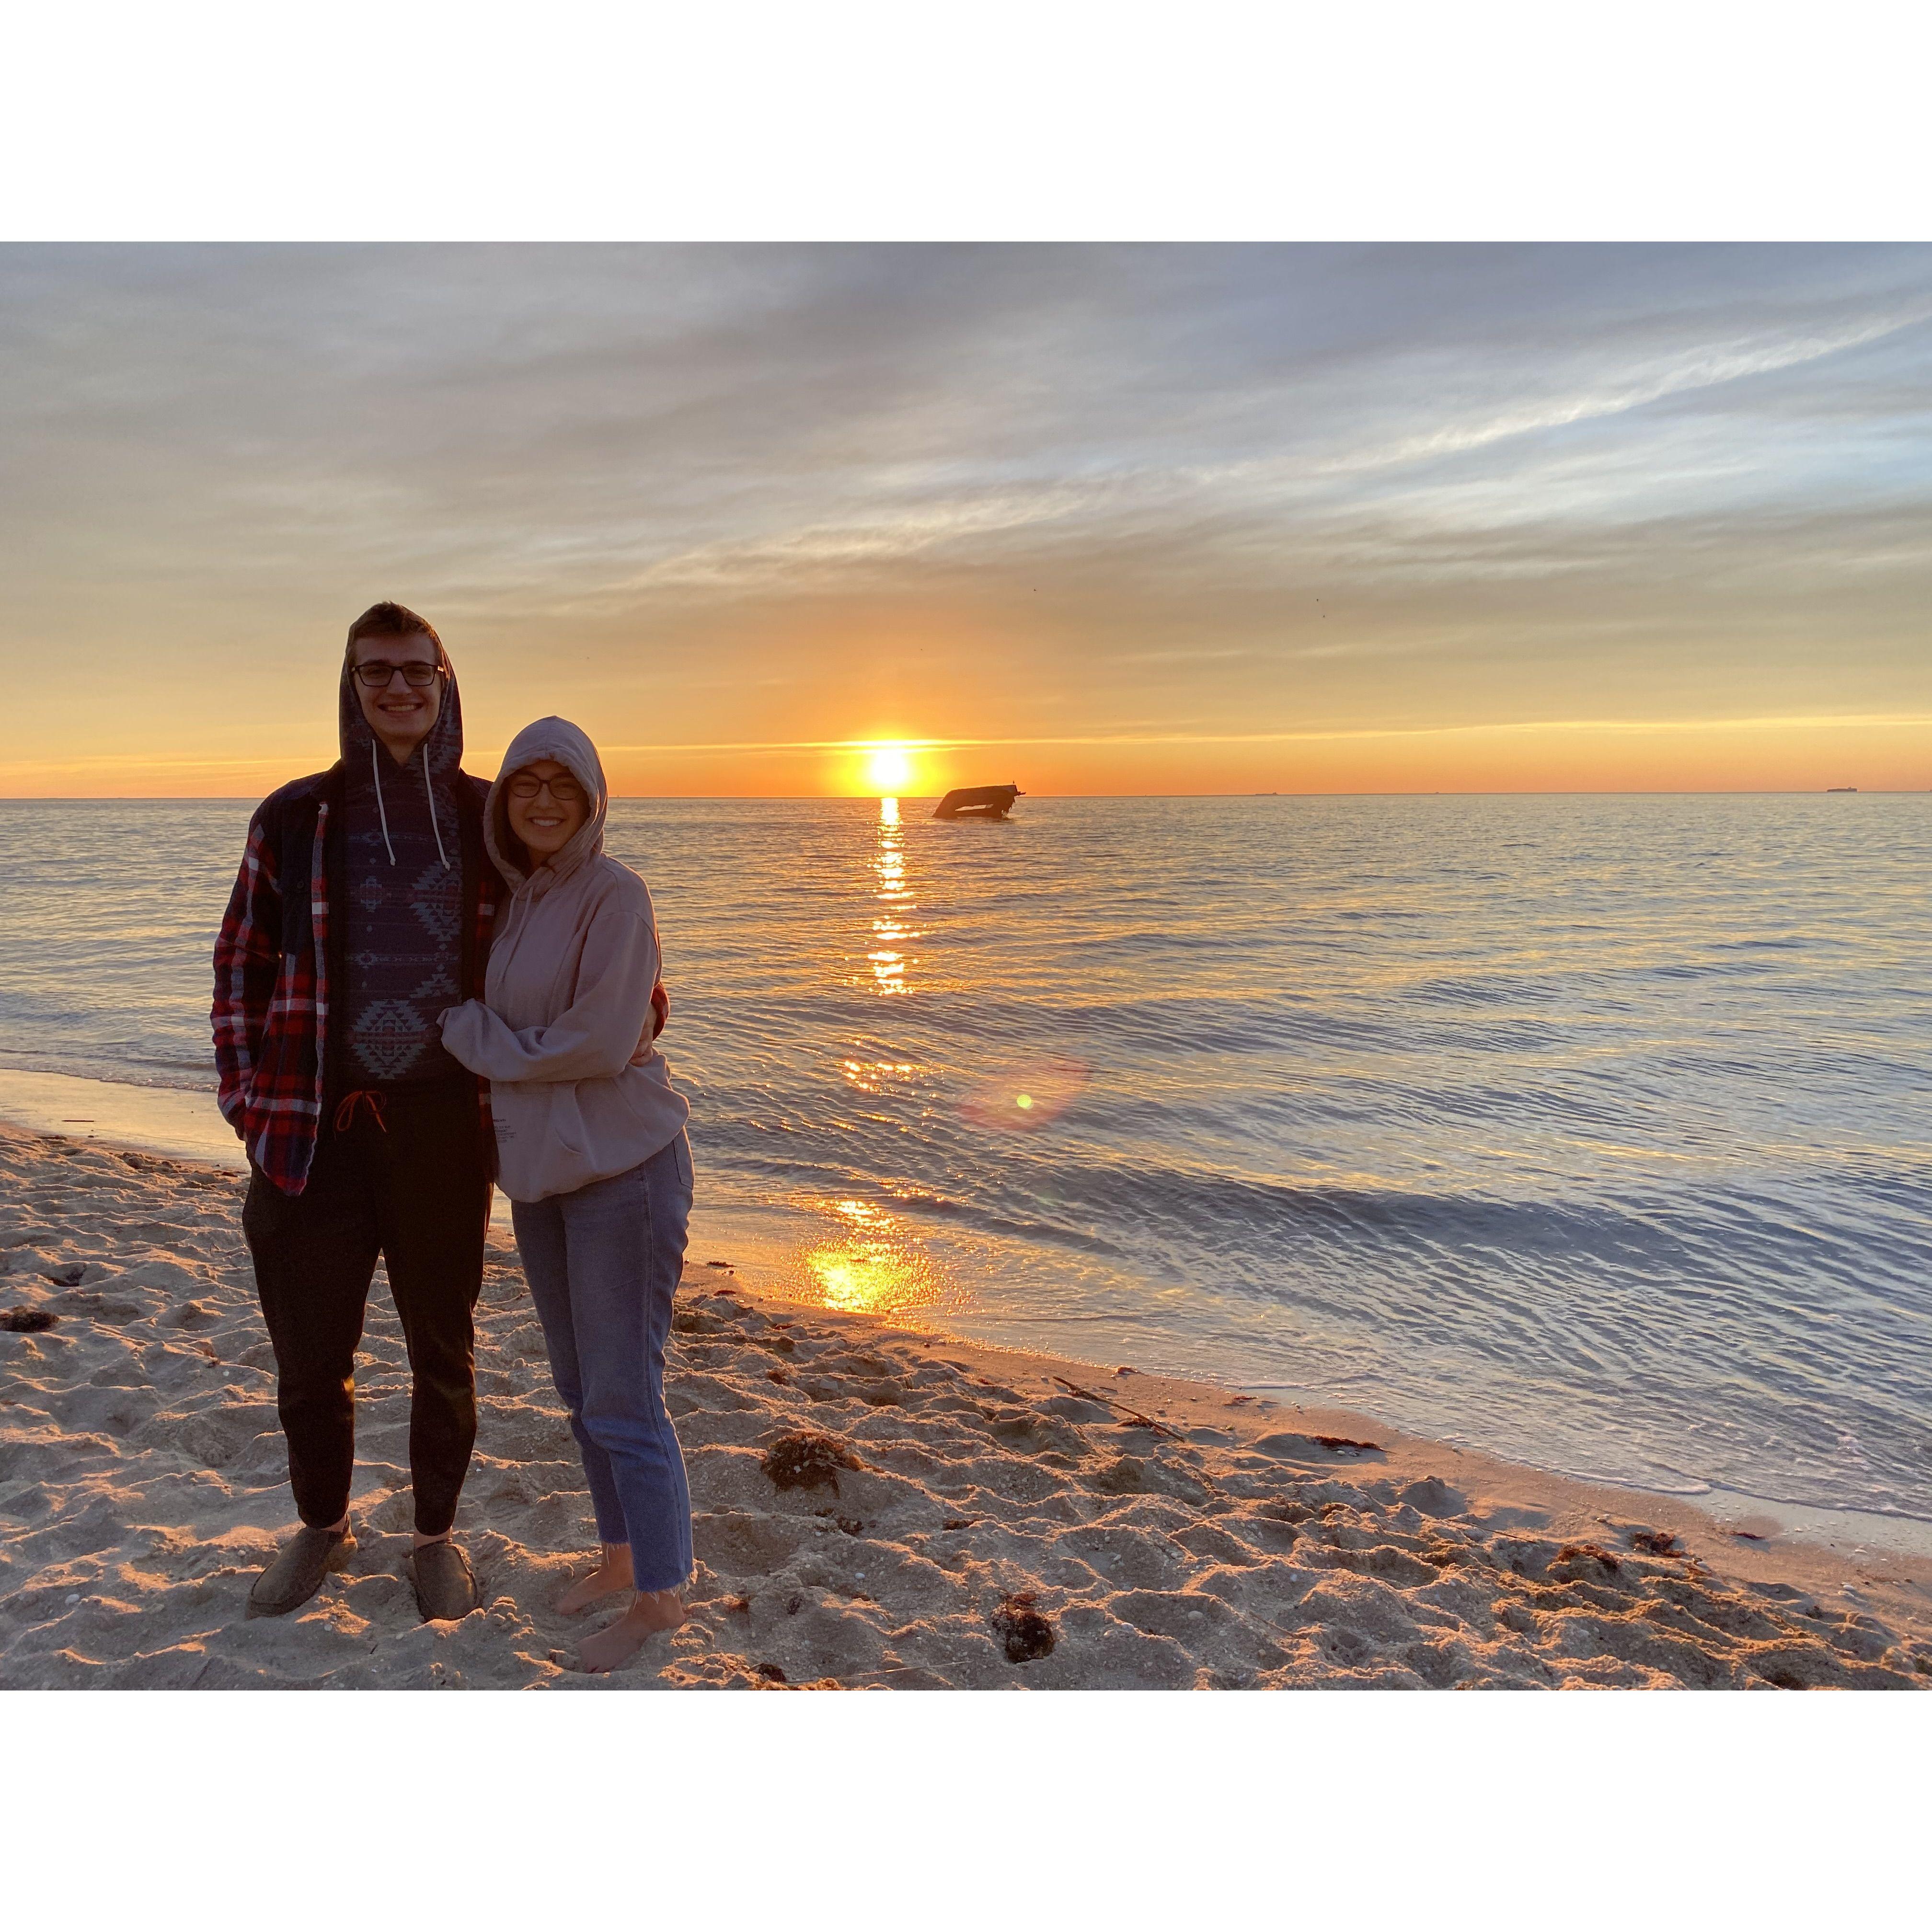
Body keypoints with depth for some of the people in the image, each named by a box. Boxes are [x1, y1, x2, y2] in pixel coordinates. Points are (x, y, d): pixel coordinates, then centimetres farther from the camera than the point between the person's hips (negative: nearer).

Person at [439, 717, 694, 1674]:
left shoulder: (614, 894, -14)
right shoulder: (514, 898, 10)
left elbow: (601, 1042, -21)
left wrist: (476, 1034, -10)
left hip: (620, 1167, -8)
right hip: (540, 1166, 8)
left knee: (623, 1397, 0)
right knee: (580, 1385, 18)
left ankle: (660, 1594, 19)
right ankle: (619, 1557, 36)